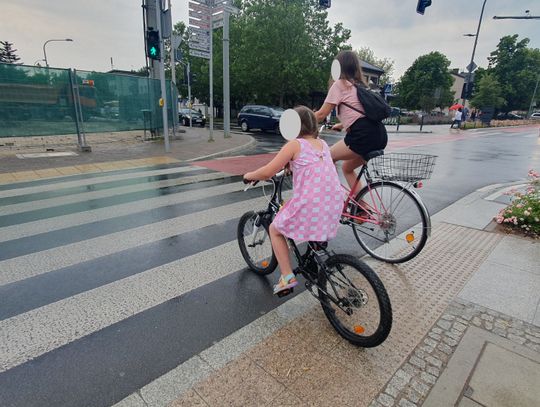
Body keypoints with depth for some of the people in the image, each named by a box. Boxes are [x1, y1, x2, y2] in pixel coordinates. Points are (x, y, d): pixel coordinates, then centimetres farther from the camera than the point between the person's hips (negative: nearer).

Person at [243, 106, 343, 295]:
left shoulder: (294, 145, -4)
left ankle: (287, 276, 11)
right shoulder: (323, 144, 14)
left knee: (275, 230, 18)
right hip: (334, 207, 7)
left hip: (309, 206, -6)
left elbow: (267, 173, -8)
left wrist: (248, 175, 10)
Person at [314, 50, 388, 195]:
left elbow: (321, 114, 1)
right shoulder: (359, 85, 24)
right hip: (380, 134, 8)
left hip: (364, 135, -8)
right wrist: (342, 125, 44)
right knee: (347, 167, 22)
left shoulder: (340, 84, 2)